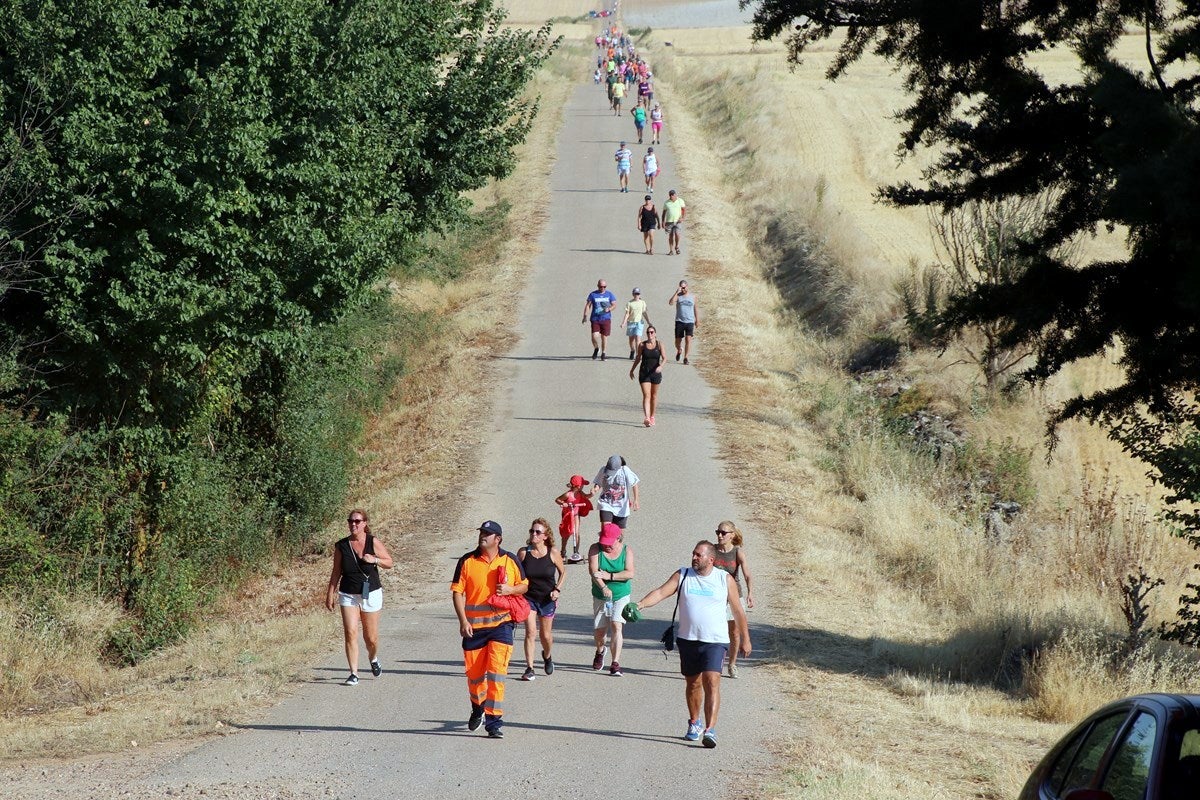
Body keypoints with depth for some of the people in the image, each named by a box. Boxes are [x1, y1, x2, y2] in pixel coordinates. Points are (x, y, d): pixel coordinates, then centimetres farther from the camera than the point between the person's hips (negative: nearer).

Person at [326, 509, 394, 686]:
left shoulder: (373, 543, -5)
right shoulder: (341, 546, -2)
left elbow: (389, 563, 2)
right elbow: (336, 572, 6)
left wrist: (375, 560, -17)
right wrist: (330, 593, 4)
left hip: (371, 593, 0)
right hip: (348, 595, 0)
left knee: (371, 636, 7)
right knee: (350, 633, -13)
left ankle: (373, 658, 41)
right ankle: (354, 674, -10)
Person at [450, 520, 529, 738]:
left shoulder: (510, 560, 4)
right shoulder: (467, 561, 1)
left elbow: (524, 585, 14)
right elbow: (457, 592, 0)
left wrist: (510, 590, -9)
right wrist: (463, 621, -10)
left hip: (501, 623, -1)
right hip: (474, 625, 1)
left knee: (496, 672, -11)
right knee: (474, 673, 8)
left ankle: (494, 722, -9)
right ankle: (478, 709, 37)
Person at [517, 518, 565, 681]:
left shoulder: (553, 553, -9)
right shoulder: (523, 552, -9)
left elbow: (563, 572, 6)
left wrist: (557, 590, -6)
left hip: (547, 599, 1)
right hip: (528, 598, -1)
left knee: (545, 635, 11)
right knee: (530, 631, -15)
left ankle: (547, 656, 44)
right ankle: (529, 668, -9)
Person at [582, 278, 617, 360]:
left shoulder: (609, 294, 7)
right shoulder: (592, 294, 4)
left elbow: (614, 304, 7)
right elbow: (588, 305, 4)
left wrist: (609, 309, -14)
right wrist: (585, 316, -7)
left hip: (606, 319, 1)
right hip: (595, 319, -1)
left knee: (604, 337, 2)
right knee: (594, 336, -12)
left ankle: (603, 354, 16)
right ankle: (596, 349, 18)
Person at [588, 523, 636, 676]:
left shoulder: (626, 551, -5)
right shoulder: (595, 549, -6)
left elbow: (630, 573, -15)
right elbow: (593, 571, -19)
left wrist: (609, 576, -24)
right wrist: (603, 587, -34)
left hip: (621, 596, -1)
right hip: (600, 597, 1)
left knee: (617, 626, -17)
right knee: (599, 630, 6)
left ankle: (615, 664, -18)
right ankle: (600, 651, 42)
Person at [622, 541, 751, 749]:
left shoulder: (725, 579, 1)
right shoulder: (682, 575, 4)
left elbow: (738, 611, 9)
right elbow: (661, 593, -8)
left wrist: (745, 639, 12)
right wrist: (641, 604, -26)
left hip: (715, 641, -3)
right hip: (687, 639, 3)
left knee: (711, 682, -16)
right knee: (692, 683, 13)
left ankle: (710, 730, -22)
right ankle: (694, 724, 34)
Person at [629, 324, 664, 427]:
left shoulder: (659, 344, -2)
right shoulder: (642, 345, 0)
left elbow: (664, 358, -7)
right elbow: (638, 358, 11)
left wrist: (661, 366, -27)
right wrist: (632, 370, 16)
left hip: (655, 373, 1)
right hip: (644, 373, -1)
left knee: (654, 396, 13)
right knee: (646, 396, -11)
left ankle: (652, 417, 28)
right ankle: (647, 419, -22)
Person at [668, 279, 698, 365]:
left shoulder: (692, 296, 7)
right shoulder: (678, 296, 1)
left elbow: (696, 308, 16)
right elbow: (671, 303, -17)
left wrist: (697, 320, 15)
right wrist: (677, 292, -20)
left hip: (690, 322, 0)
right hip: (679, 321, 0)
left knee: (688, 339, -12)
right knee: (678, 340, 4)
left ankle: (686, 358, -6)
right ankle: (679, 351, 37)